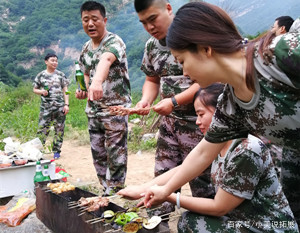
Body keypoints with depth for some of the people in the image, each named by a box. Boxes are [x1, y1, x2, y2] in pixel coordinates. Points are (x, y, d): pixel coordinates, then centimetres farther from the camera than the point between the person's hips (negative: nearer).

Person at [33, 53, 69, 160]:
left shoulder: (61, 75, 7)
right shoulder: (41, 75, 6)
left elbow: (65, 90, 7)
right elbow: (35, 89, 13)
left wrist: (66, 104, -2)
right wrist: (41, 92, -9)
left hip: (59, 107, 1)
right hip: (46, 107, 0)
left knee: (59, 129, 4)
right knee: (42, 128, -5)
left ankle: (56, 151, 14)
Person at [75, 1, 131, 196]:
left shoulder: (114, 42, -14)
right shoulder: (86, 48, 9)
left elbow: (106, 60, -37)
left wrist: (97, 81, -57)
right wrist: (83, 90, 2)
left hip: (115, 109, -7)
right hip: (93, 110, 8)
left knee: (115, 156, -2)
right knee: (98, 155, 13)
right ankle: (108, 191, 28)